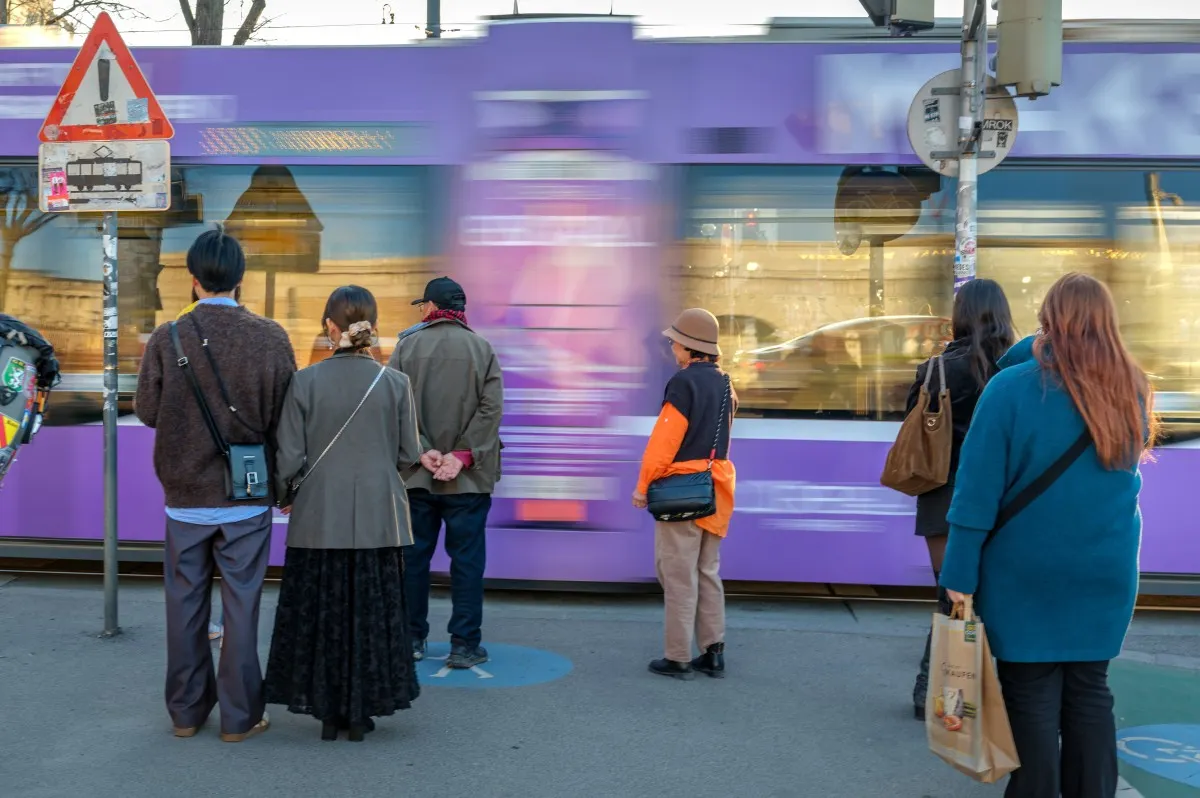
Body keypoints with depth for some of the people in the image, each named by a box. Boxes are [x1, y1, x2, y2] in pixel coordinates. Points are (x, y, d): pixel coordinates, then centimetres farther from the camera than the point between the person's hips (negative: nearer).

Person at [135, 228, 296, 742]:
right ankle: (239, 716, 14)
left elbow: (147, 412, -1)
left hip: (185, 496, 1)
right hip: (247, 495, -1)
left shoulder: (166, 339, -9)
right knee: (241, 604, 7)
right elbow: (286, 416, -6)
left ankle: (186, 710, 24)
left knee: (185, 603, 13)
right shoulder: (270, 338, -10)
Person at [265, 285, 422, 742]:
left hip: (319, 520, 0)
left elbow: (289, 457, -5)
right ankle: (360, 713, 16)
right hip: (377, 519, 1)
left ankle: (328, 712, 17)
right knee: (371, 612, 10)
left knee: (319, 612, 11)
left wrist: (285, 496, 15)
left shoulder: (305, 382, -7)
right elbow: (409, 455, 1)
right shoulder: (395, 383, -5)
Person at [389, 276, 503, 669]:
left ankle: (412, 639, 20)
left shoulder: (406, 347, 1)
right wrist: (462, 455, -10)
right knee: (467, 560, 4)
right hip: (468, 478, -1)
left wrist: (422, 451, -9)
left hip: (415, 475, 1)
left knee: (414, 557, 11)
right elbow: (491, 408, -8)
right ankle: (464, 645, 5)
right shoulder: (482, 349, 0)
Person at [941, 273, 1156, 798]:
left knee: (1032, 698, 4)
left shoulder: (1012, 388, -13)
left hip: (1028, 573, -4)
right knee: (1089, 692, 13)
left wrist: (961, 574, -10)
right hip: (1106, 573, 4)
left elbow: (978, 491, -15)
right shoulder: (1134, 391, 1)